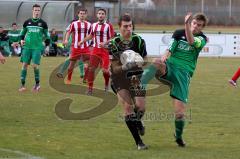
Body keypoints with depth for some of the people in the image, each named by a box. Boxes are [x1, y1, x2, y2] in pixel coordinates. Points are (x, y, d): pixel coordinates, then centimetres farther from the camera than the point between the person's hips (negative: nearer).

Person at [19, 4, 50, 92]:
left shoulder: (43, 23, 3)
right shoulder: (27, 22, 7)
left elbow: (47, 35, 12)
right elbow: (23, 32, 20)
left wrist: (47, 45, 6)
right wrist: (22, 40, 3)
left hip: (37, 47, -2)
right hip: (27, 47, 2)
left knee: (35, 65, -12)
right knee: (24, 64, -1)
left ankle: (37, 83, 7)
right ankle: (22, 85, 5)